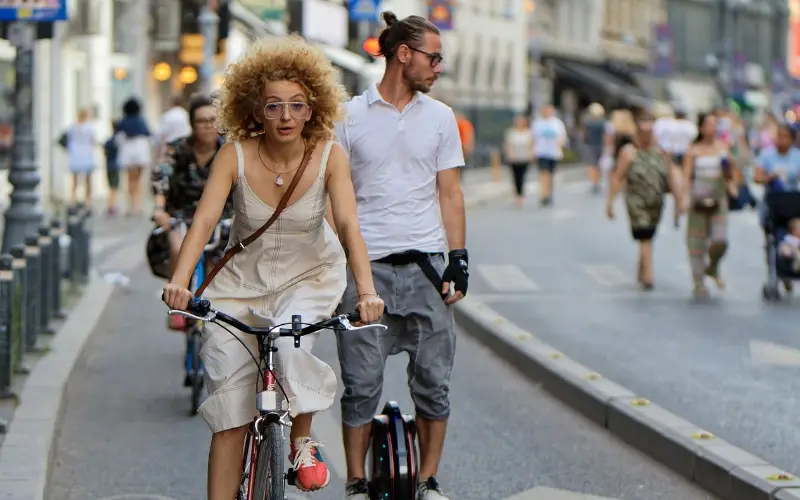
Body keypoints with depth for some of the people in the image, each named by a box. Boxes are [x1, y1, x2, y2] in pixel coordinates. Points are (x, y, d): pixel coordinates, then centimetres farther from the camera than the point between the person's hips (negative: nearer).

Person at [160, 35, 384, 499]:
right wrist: (180, 280, -43)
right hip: (243, 278, 1)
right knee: (230, 400, -4)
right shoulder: (236, 155, -18)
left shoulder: (329, 156, -18)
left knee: (291, 344, -30)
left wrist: (367, 291, -43)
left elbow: (350, 225, -28)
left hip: (309, 276, -1)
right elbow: (205, 219, -27)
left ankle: (303, 440, -2)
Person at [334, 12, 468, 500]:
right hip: (366, 263, -2)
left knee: (433, 381, 2)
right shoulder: (350, 116, 3)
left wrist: (458, 258, 1)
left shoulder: (440, 117, 10)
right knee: (362, 382, 0)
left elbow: (450, 193, 10)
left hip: (425, 263, 2)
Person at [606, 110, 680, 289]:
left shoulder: (660, 151, 7)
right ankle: (648, 276, -16)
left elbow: (669, 177, 9)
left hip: (656, 203, 4)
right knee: (645, 240, -12)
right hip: (636, 202, -4)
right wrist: (610, 201, -10)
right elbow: (618, 178, -6)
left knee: (647, 238, 12)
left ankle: (640, 273, 28)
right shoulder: (628, 152, -4)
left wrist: (678, 200, 7)